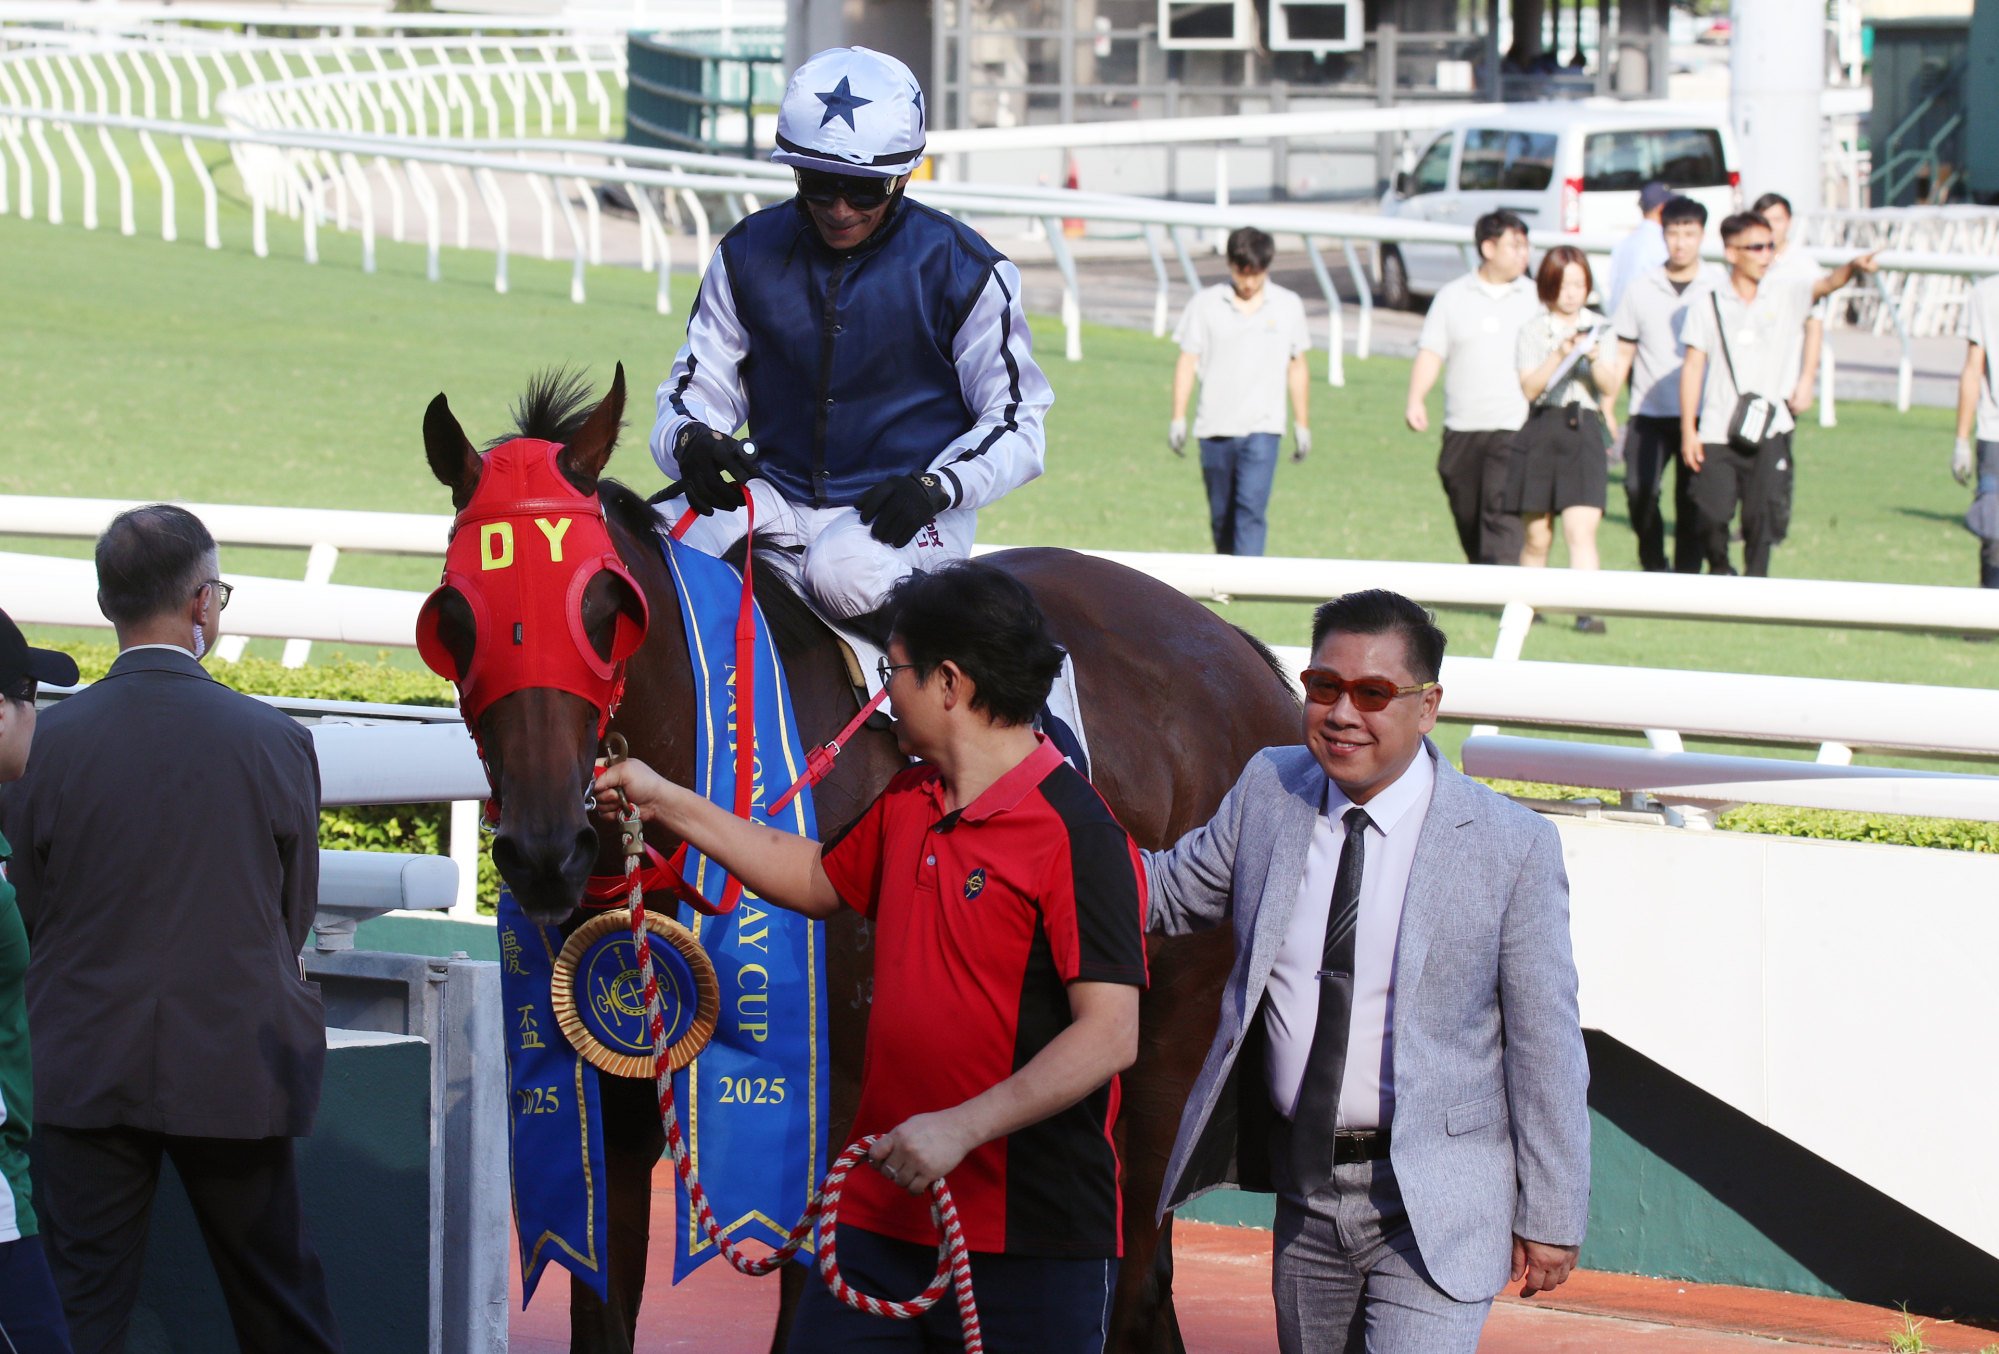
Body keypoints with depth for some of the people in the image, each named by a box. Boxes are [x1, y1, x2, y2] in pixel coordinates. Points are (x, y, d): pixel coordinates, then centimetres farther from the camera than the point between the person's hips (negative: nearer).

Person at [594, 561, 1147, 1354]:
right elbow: (817, 880, 32)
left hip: (1034, 1240, -7)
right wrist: (667, 805, 31)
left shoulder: (1078, 834, -15)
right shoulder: (908, 805, 12)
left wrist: (962, 1127, -25)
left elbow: (1111, 1035, -21)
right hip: (884, 1216, 8)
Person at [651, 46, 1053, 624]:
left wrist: (935, 488, -20)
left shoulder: (961, 269, -4)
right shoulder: (748, 255, 5)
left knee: (846, 573, -37)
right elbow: (698, 384, 8)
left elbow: (1017, 420, -1)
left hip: (902, 507, -3)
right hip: (778, 494, 3)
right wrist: (691, 440, -18)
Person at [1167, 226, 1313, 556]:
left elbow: (1296, 368, 12)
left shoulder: (1288, 306, 5)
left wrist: (1302, 423, 13)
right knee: (1221, 514, 10)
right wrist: (1178, 418, 0)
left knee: (1252, 508, -15)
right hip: (1215, 428, 1)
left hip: (1263, 428, -1)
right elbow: (1187, 362, 4)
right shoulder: (1206, 304, 2)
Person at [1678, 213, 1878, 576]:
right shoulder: (1708, 305, 3)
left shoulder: (1787, 297, 5)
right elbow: (1692, 368, 2)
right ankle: (1720, 569, 24)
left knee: (1763, 517, -4)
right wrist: (1688, 432, -2)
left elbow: (1827, 284, -13)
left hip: (1769, 432, 1)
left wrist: (1852, 267, -36)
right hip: (1717, 433, -1)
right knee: (1711, 515, -4)